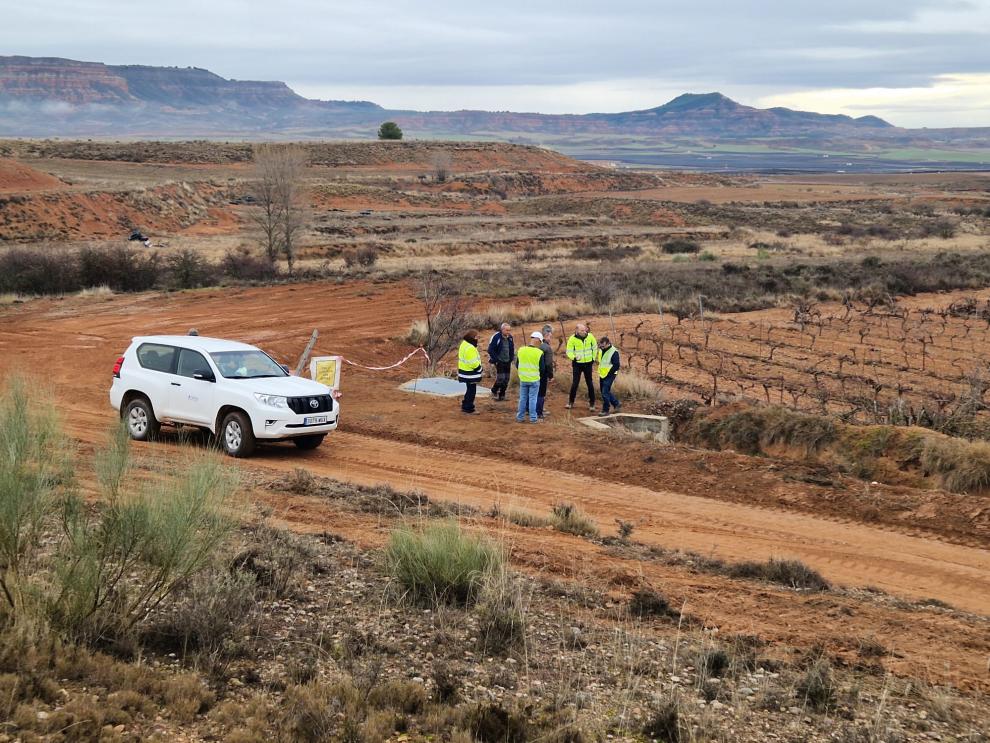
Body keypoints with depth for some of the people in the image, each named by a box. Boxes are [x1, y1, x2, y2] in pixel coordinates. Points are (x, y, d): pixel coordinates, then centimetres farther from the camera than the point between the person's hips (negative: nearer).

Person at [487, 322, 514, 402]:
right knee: (500, 378, -13)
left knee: (506, 379, 6)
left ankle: (502, 395, 16)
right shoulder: (496, 337, -14)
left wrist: (511, 358, 11)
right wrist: (495, 359, -12)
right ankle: (494, 392, 9)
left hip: (507, 362, 6)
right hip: (499, 362, -6)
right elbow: (490, 350, -11)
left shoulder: (510, 337, 5)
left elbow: (512, 348, 20)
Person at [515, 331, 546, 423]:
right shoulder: (539, 353, -14)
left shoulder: (521, 350, -4)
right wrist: (540, 373, 15)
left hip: (523, 379, 3)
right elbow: (542, 368, -8)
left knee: (523, 398, 13)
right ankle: (533, 418, 10)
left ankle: (520, 417, 17)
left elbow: (517, 365, 6)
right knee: (533, 399, 6)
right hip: (534, 380, -3)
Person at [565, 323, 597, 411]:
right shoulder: (572, 339, -13)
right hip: (577, 364, -2)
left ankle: (591, 403, 15)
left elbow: (595, 347, 9)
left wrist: (593, 358, 7)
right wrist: (574, 357, -30)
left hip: (588, 364, 2)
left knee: (590, 383, 5)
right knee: (575, 383, -1)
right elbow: (569, 352, -12)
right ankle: (571, 402, 15)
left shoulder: (590, 337, -7)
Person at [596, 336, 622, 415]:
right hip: (602, 375, 8)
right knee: (605, 392, 15)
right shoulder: (601, 350, 7)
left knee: (605, 393, -9)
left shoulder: (614, 352, -17)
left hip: (609, 376, -8)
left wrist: (609, 374, -17)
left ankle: (605, 411, 0)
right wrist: (600, 373, 16)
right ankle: (617, 404, 31)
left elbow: (616, 366, -18)